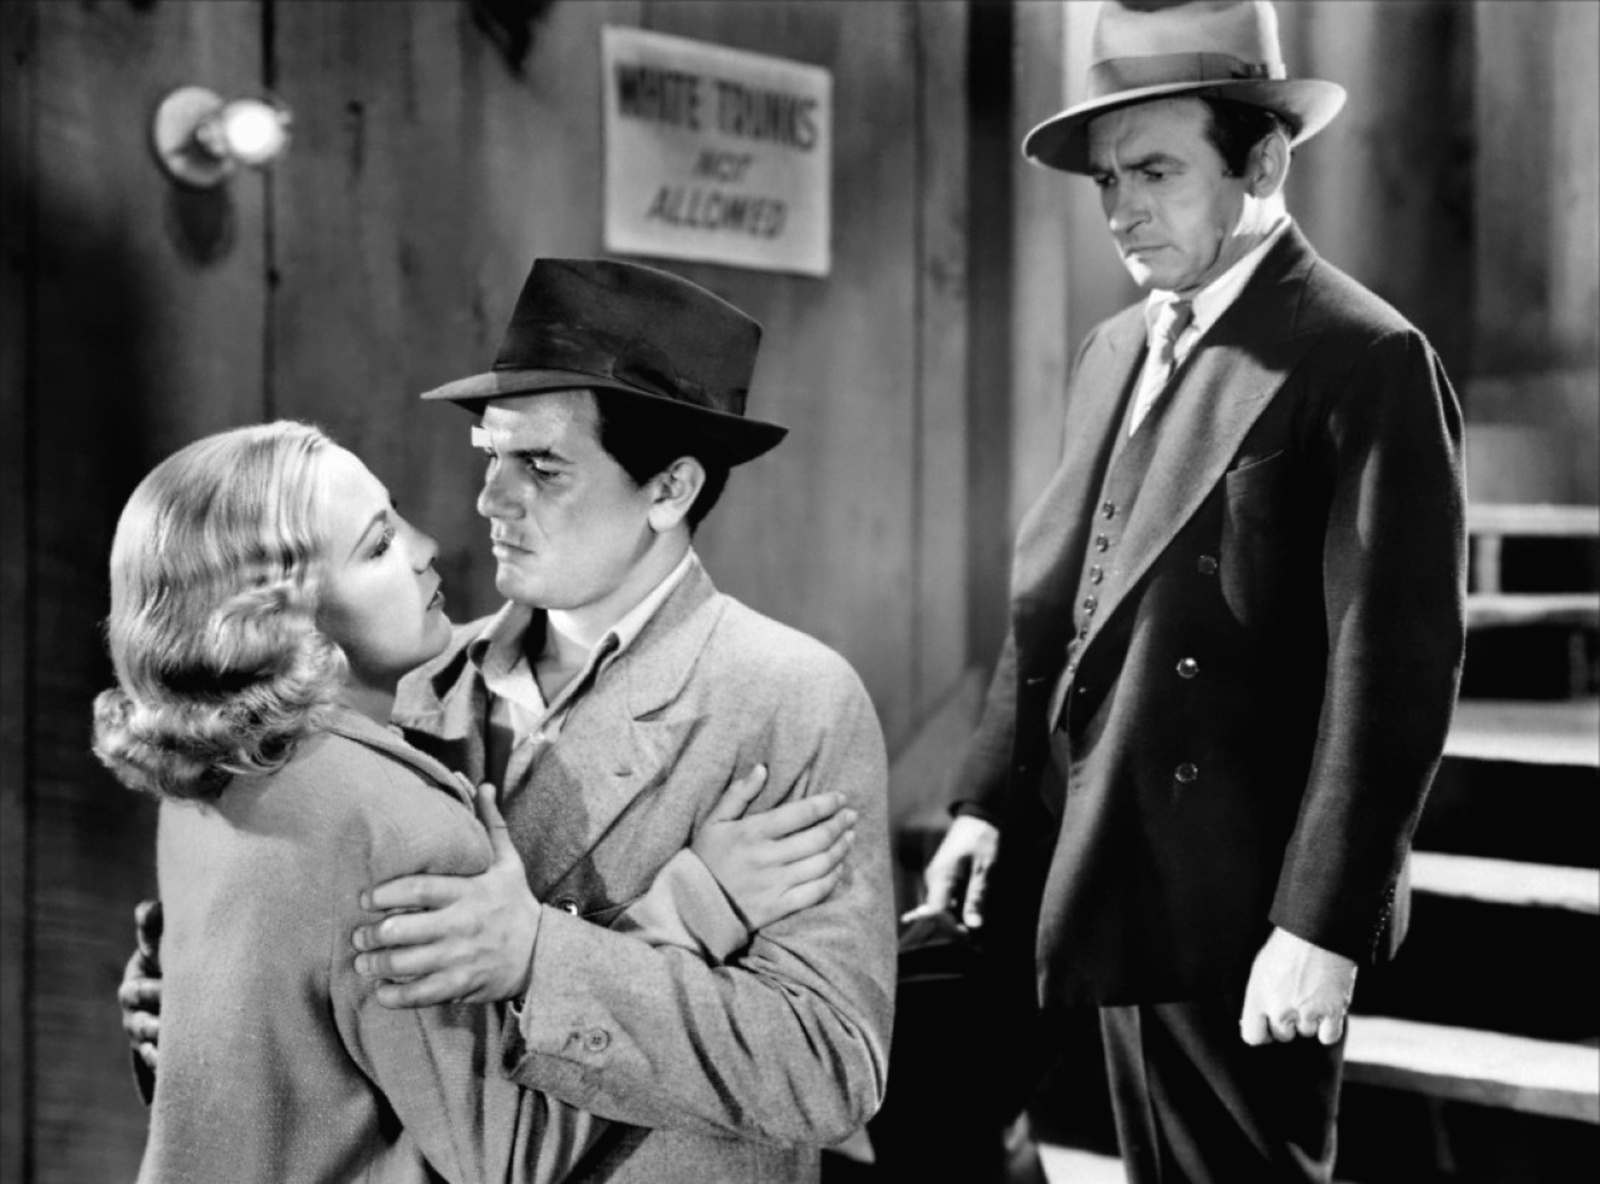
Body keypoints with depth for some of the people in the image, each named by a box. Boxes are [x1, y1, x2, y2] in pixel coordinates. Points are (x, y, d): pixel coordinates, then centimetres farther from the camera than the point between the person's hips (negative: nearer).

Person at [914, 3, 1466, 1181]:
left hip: (1244, 910, -7)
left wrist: (1322, 923, -19)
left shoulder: (1363, 361, -13)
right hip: (1120, 888, 7)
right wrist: (988, 799, 6)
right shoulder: (1115, 348, 12)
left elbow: (1393, 669, -17)